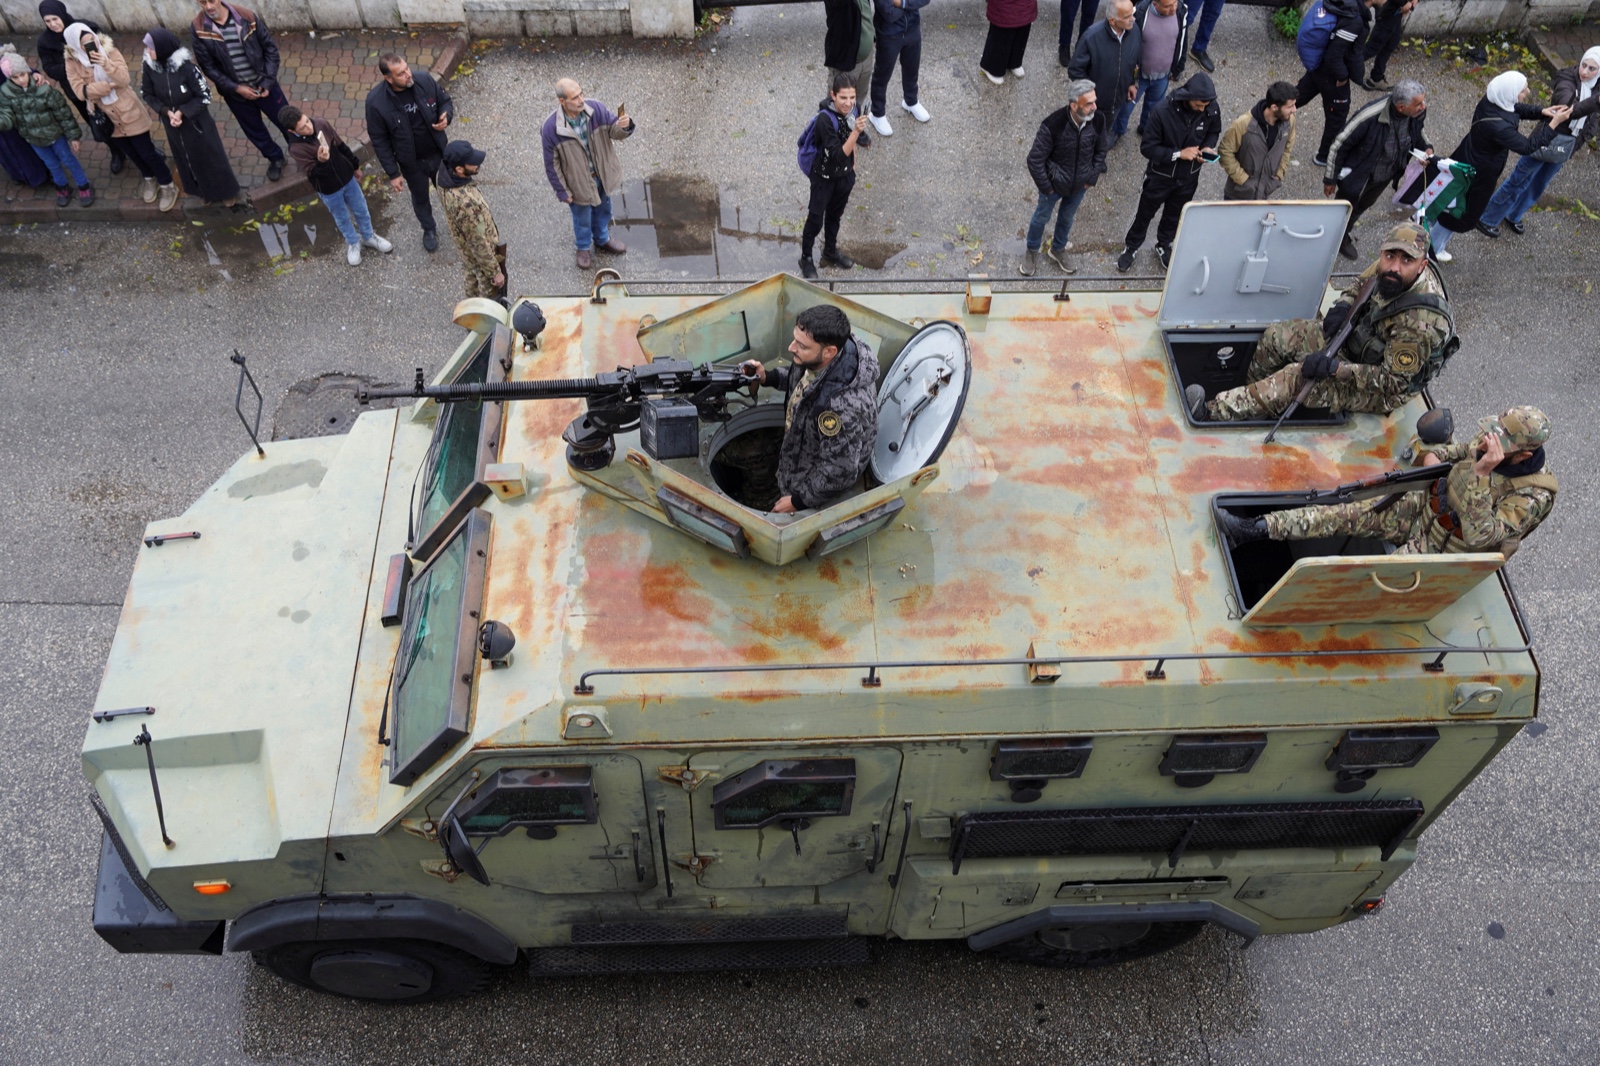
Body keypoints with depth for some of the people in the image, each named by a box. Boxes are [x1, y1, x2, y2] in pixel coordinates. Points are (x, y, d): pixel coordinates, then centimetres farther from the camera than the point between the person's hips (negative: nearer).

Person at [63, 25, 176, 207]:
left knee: (146, 151, 4)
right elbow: (79, 89, -20)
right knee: (130, 152, 21)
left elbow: (125, 79, -24)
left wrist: (107, 65, -41)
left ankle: (167, 186, 21)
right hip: (107, 117, 3)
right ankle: (149, 179, 44)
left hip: (129, 111, -3)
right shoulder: (72, 62, -11)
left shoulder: (110, 51, -15)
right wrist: (109, 86, -25)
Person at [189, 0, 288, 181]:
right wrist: (236, 88, -17)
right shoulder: (198, 29, -15)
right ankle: (275, 158, 43)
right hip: (235, 92, 1)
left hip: (264, 85, -1)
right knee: (254, 130, 18)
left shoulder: (247, 17, -16)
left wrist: (268, 81, -12)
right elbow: (208, 66, -10)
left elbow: (270, 48, -7)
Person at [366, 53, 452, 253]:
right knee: (420, 197, 23)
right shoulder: (376, 101, -27)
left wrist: (446, 117, -24)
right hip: (411, 162, -2)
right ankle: (429, 229, 53)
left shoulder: (424, 79, -20)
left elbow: (445, 101, -1)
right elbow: (379, 141, -16)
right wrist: (393, 173, -13)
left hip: (438, 152, 2)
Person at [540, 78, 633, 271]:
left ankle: (602, 239, 60)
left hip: (602, 174, 4)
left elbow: (614, 131, -12)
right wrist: (562, 192, -10)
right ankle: (584, 248, 53)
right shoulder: (551, 128, -29)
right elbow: (552, 164, -17)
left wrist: (625, 126, -37)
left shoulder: (596, 109, -22)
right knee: (582, 218, 22)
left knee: (603, 210, 30)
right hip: (579, 182, -4)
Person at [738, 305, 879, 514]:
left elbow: (839, 473, -33)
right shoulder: (818, 360, -20)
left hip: (816, 488, -7)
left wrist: (798, 501, -20)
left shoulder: (841, 405, -45)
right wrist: (768, 377, -10)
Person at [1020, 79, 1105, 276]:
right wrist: (1046, 187, -16)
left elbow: (1100, 150, 1)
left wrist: (1092, 178, -1)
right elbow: (1035, 160, -24)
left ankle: (1058, 250, 53)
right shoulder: (1053, 125, -33)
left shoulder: (1097, 121, -20)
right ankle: (1032, 252, 46)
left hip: (1079, 186, 4)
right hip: (1054, 184, -4)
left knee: (1067, 218, 26)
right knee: (1041, 218, 21)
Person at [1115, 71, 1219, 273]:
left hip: (1189, 177, 4)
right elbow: (1147, 148, -25)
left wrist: (1208, 148, -18)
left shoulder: (1211, 109, -19)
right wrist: (1179, 154, -31)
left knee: (1174, 215, 25)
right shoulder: (1164, 112, -32)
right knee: (1145, 214, 19)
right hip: (1160, 176, -3)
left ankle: (1163, 246, 52)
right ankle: (1130, 248, 43)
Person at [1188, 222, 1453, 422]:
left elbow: (1393, 380, -30)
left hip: (1381, 392, -8)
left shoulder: (1421, 321, -34)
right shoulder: (1388, 268, -12)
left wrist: (1336, 368, -39)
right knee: (1277, 335, 0)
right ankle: (1251, 396, 16)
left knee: (1296, 378, -28)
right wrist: (1343, 305, -13)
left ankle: (1214, 413, -28)